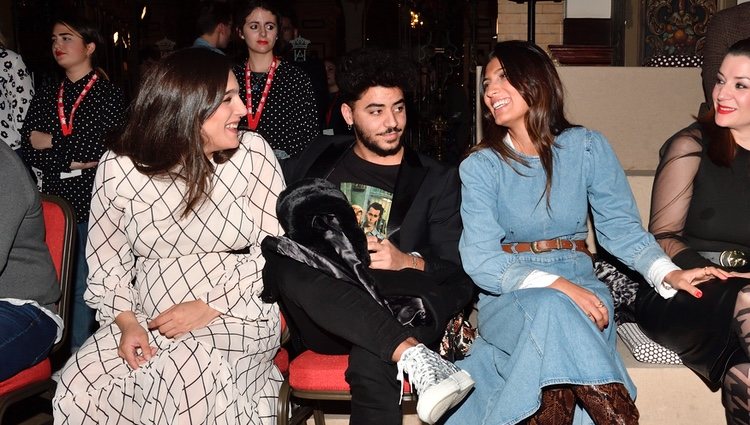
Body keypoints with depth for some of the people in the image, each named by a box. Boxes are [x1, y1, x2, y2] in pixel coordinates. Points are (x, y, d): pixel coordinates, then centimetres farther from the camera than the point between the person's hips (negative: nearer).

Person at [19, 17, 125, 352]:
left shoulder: (109, 95, 0)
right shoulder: (46, 96, 16)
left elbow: (101, 147, -14)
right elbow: (28, 151, 5)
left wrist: (51, 142, -4)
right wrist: (72, 161, -9)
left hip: (92, 204, -4)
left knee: (82, 286, 0)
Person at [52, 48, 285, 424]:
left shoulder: (251, 154, -3)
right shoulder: (120, 169, -1)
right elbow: (107, 265, 7)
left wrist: (209, 307, -14)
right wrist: (127, 322, -11)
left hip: (237, 313, -1)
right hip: (149, 320, 2)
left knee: (189, 374, -33)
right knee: (79, 386, -23)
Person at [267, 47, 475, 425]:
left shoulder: (436, 180, 12)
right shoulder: (319, 158, 18)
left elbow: (458, 273, 5)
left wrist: (409, 262, -14)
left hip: (390, 316, -2)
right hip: (322, 320, 3)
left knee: (371, 363, -40)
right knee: (283, 255, -33)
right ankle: (412, 354, -41)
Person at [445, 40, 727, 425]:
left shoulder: (587, 148, 5)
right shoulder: (480, 166, 0)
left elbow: (620, 226, 4)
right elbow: (480, 259, -9)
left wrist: (668, 273, -16)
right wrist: (554, 285, -24)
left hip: (579, 284, 1)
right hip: (508, 298, 0)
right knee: (552, 310, -34)